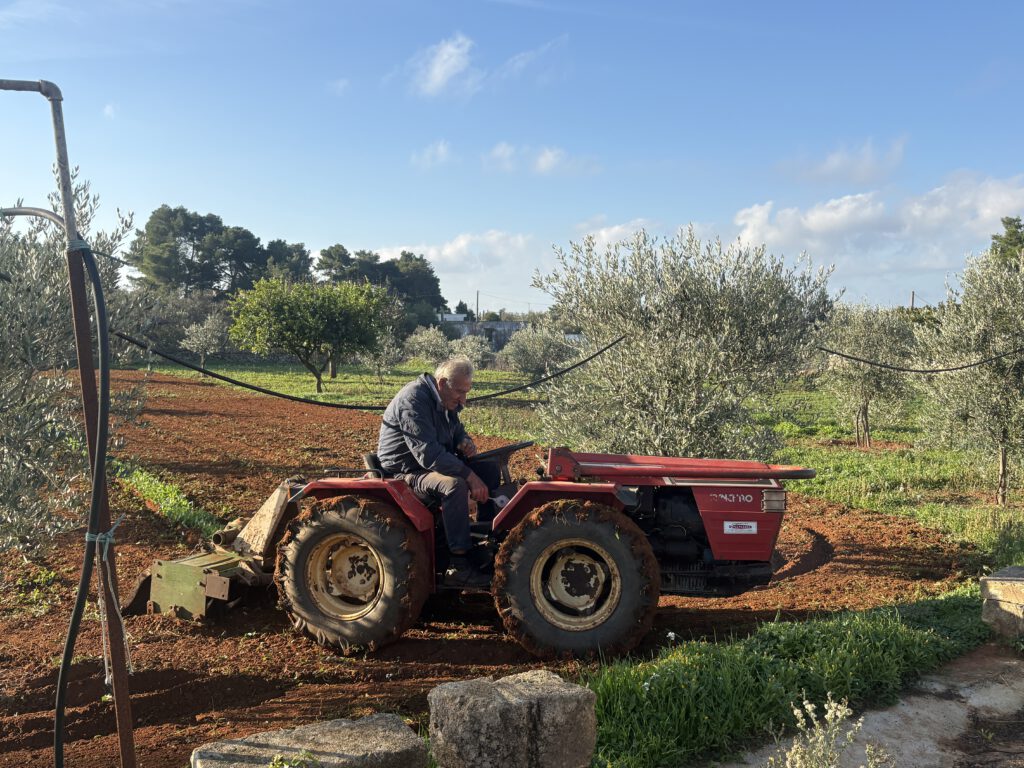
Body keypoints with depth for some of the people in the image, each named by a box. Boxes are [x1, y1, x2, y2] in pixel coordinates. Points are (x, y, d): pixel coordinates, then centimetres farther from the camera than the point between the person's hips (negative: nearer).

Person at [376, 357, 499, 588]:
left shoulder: (446, 401, 7)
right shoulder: (413, 401, -24)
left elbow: (457, 430, 23)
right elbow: (428, 455, -31)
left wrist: (466, 443, -3)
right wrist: (470, 476, -31)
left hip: (435, 462, 10)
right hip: (406, 471, -10)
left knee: (490, 470, 1)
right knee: (454, 485, -35)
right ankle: (461, 566, -30)